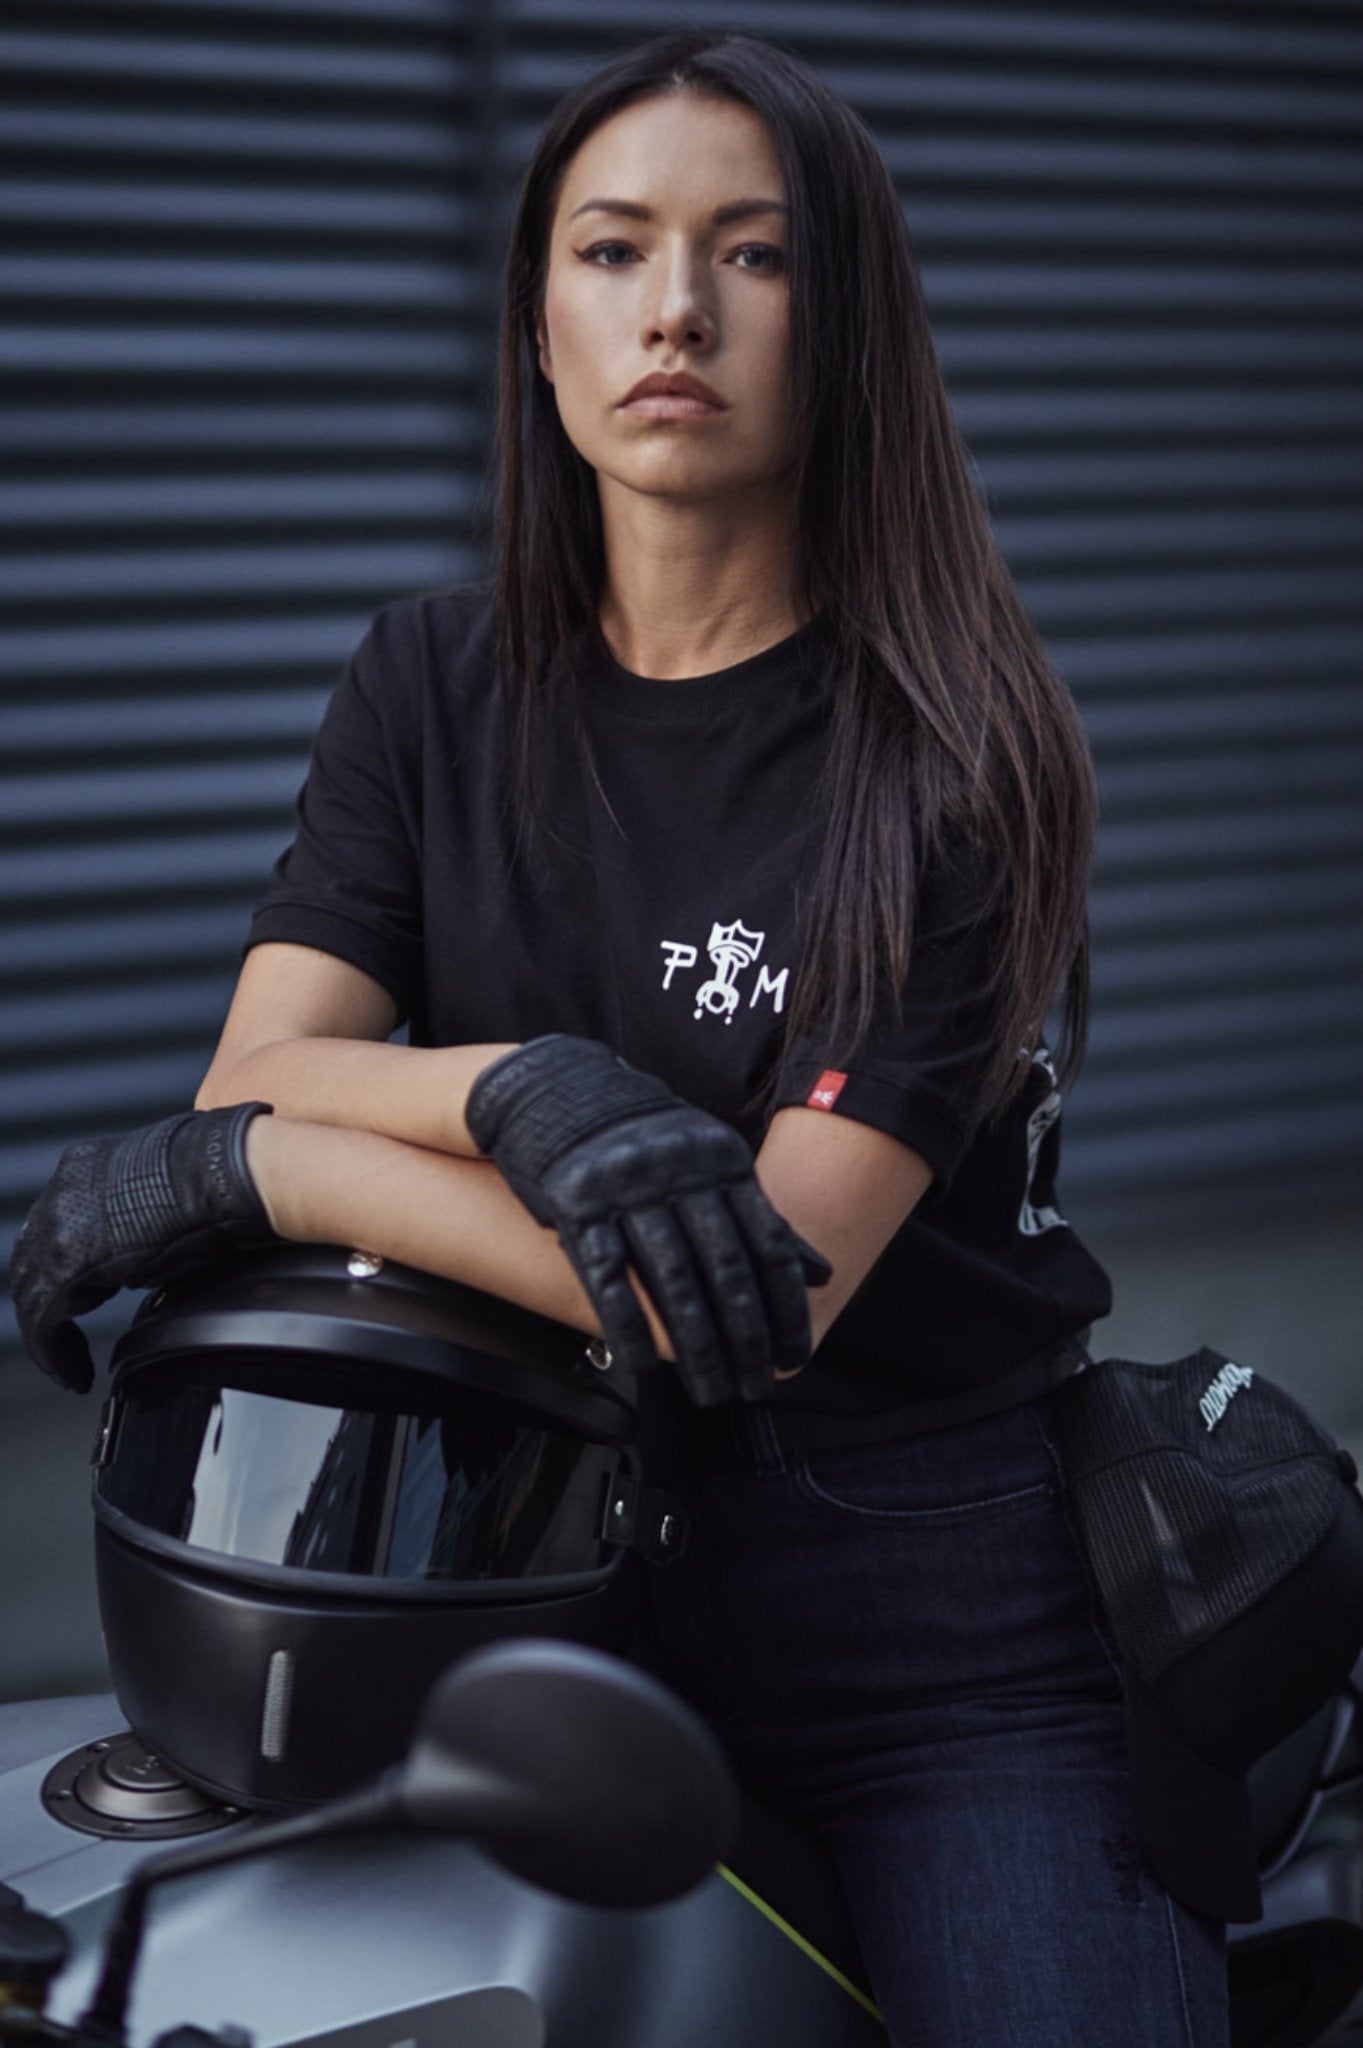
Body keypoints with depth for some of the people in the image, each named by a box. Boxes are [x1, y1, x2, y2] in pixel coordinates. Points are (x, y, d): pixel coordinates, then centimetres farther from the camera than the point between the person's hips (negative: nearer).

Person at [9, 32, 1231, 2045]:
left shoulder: (950, 759, -9)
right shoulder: (436, 686, 6)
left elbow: (771, 1287, -18)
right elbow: (250, 1086, -4)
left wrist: (253, 1167, -18)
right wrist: (527, 1088, -24)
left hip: (932, 1620, -3)